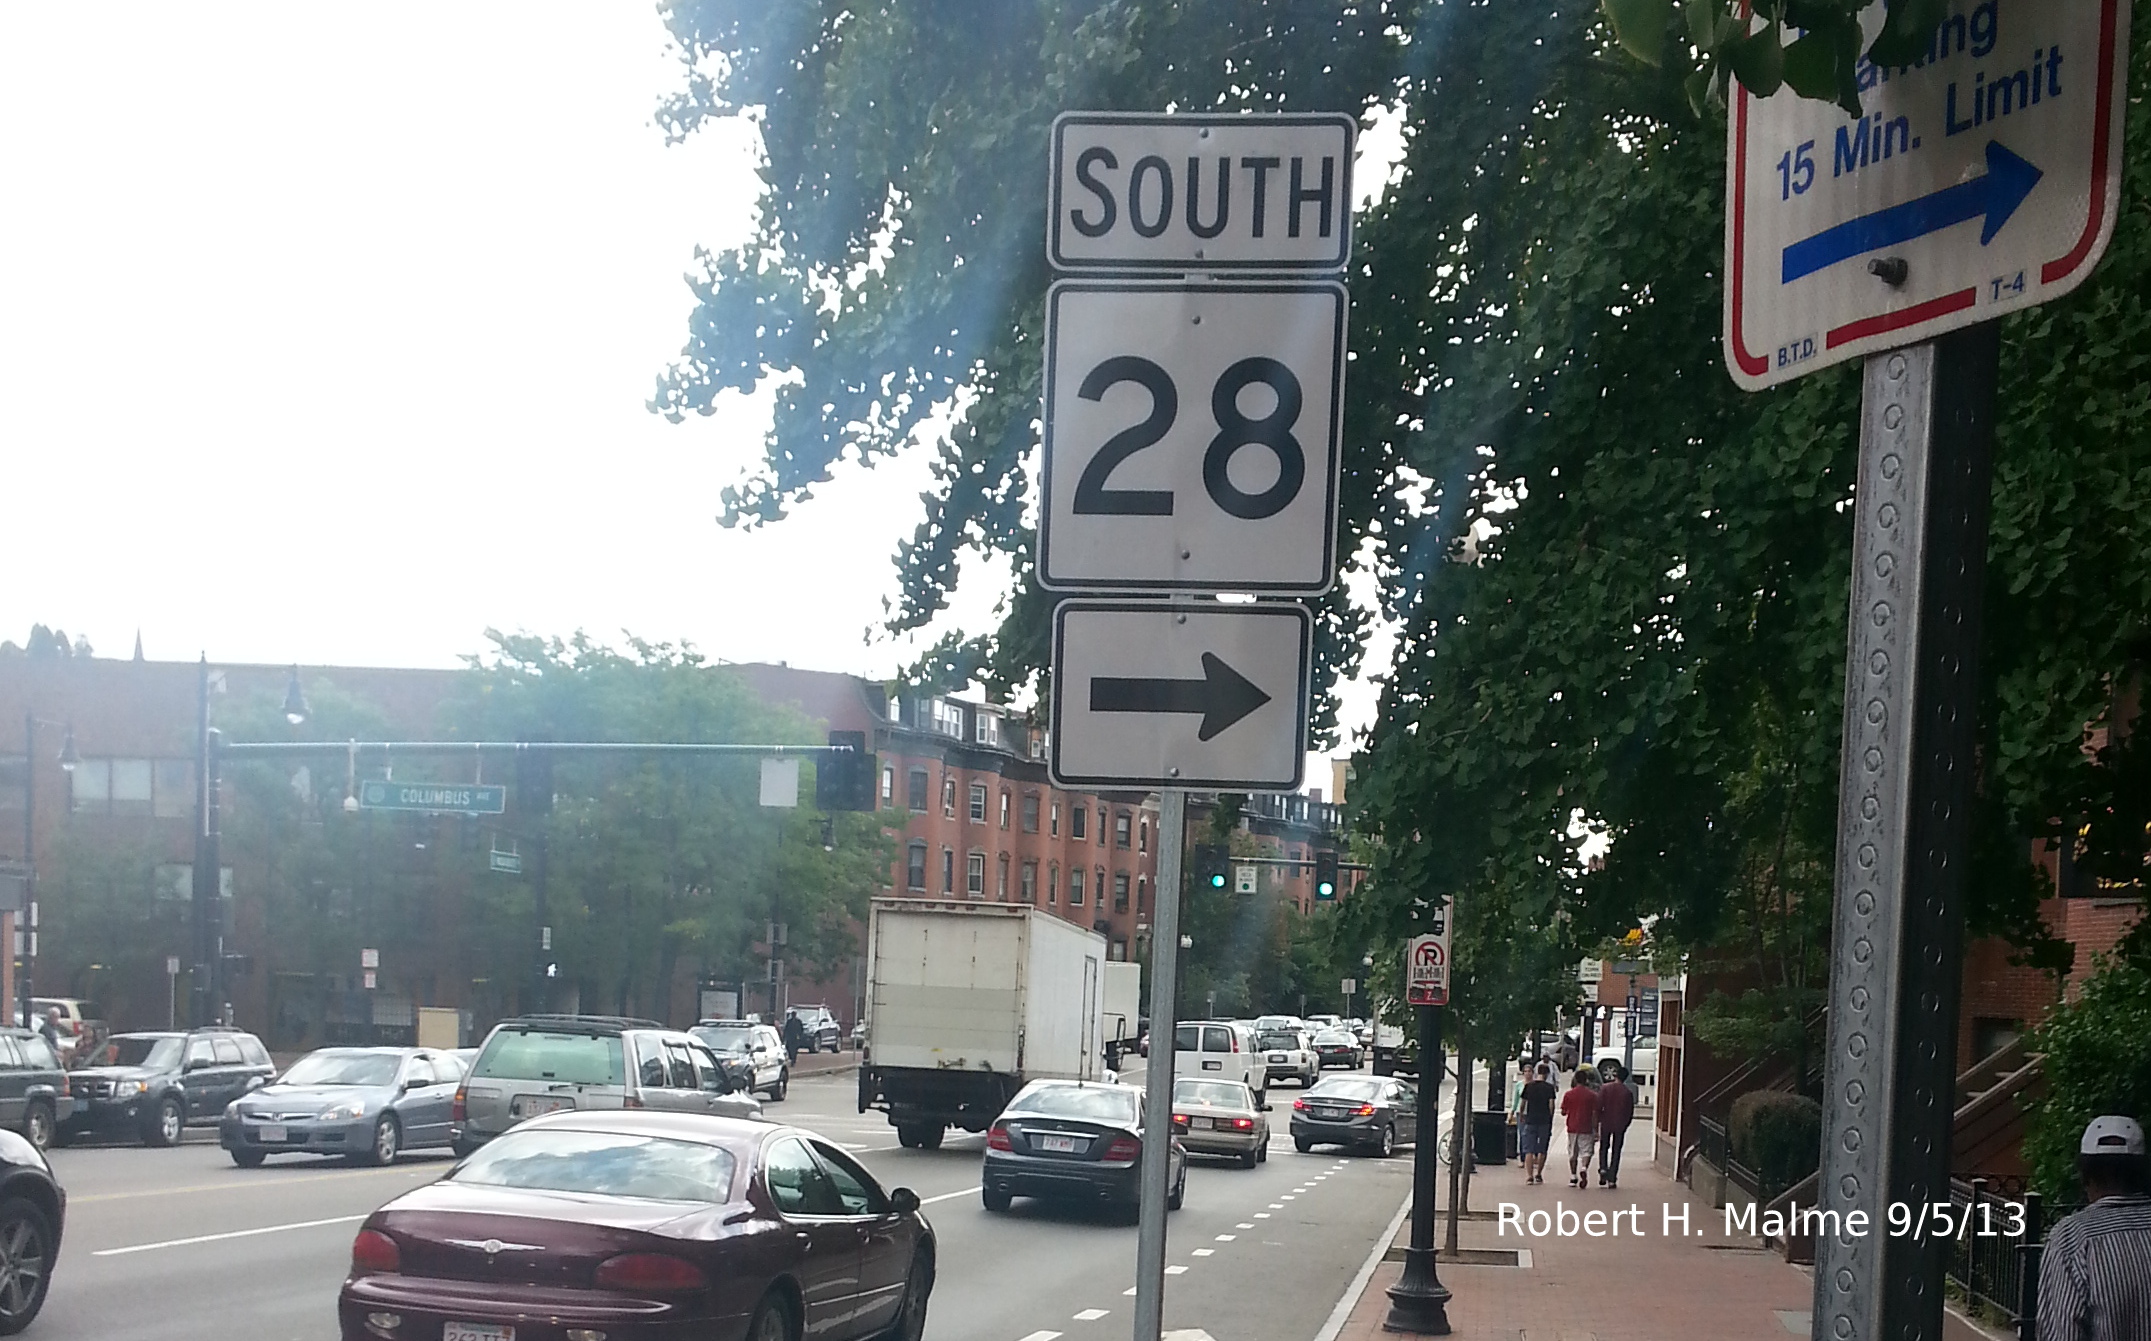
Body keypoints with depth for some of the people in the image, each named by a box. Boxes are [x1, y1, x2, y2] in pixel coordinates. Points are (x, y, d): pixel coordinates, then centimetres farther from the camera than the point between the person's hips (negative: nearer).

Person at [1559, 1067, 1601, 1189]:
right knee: (1586, 1151, 3)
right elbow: (1595, 1114, -5)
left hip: (1572, 1128, 2)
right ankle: (1584, 1168, -25)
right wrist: (1596, 1130, -1)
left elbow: (1563, 1112, 2)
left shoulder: (1568, 1095, -1)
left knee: (1573, 1153, 14)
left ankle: (1573, 1177, 16)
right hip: (1586, 1128, -2)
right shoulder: (1592, 1095, -5)